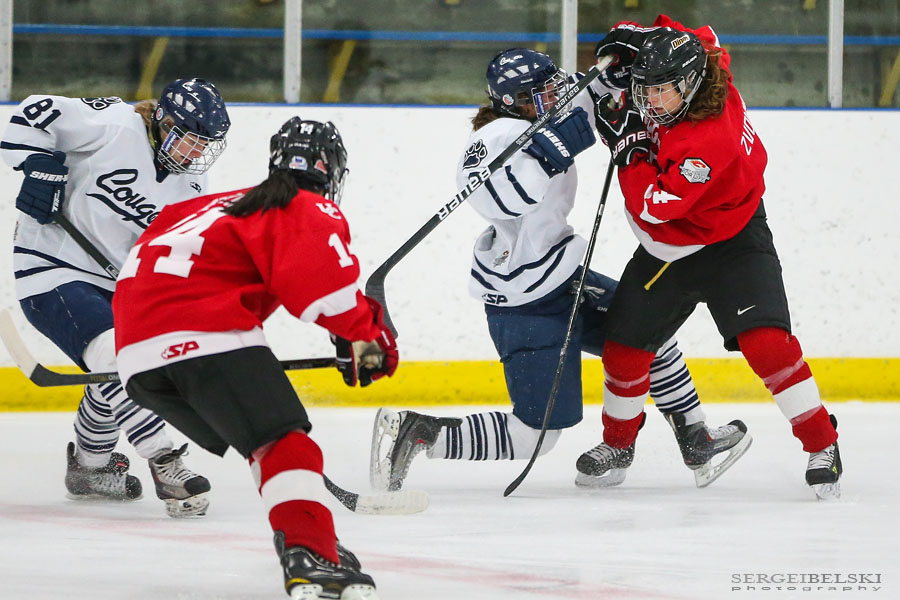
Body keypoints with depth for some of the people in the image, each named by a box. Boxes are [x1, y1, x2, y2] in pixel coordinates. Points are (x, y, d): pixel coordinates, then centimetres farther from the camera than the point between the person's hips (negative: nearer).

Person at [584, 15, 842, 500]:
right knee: (624, 350, 8)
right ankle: (618, 441, 33)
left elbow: (653, 205, -35)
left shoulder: (708, 140, -36)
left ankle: (821, 444, -11)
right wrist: (629, 42, -9)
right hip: (665, 250, 8)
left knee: (765, 341, -24)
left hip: (730, 243, -8)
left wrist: (628, 142, -30)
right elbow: (688, 36, 9)